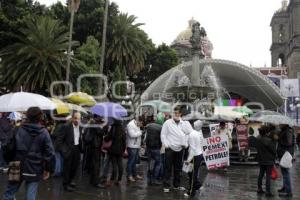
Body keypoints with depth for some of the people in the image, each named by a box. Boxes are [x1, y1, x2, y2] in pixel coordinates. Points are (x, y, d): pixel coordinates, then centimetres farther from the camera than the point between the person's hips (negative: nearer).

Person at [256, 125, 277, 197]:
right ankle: (268, 192, 5)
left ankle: (259, 189, 23)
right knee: (268, 176, 1)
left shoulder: (258, 139, -2)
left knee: (261, 174, 16)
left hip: (261, 160, 6)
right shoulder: (269, 140, -23)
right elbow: (273, 150, -13)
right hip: (269, 160, -6)